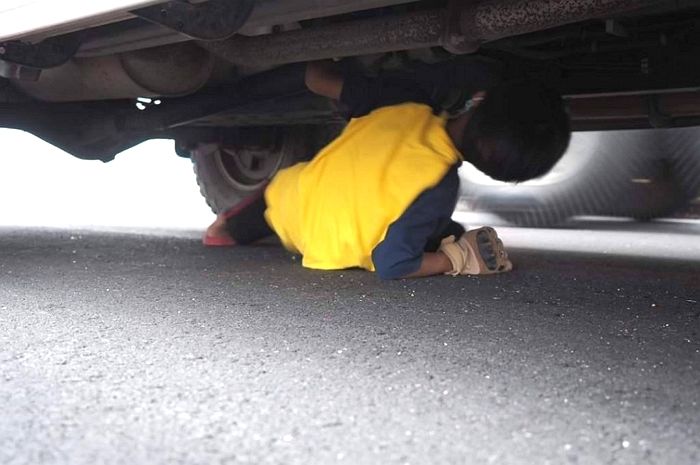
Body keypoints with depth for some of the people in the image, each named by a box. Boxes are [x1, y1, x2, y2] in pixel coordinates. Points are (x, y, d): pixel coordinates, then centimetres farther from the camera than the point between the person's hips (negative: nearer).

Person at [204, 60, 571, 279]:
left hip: (287, 195, 4)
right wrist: (460, 260, -19)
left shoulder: (408, 99, -21)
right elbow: (390, 265, -33)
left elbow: (317, 78, -10)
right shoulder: (440, 188, -31)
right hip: (321, 250, -4)